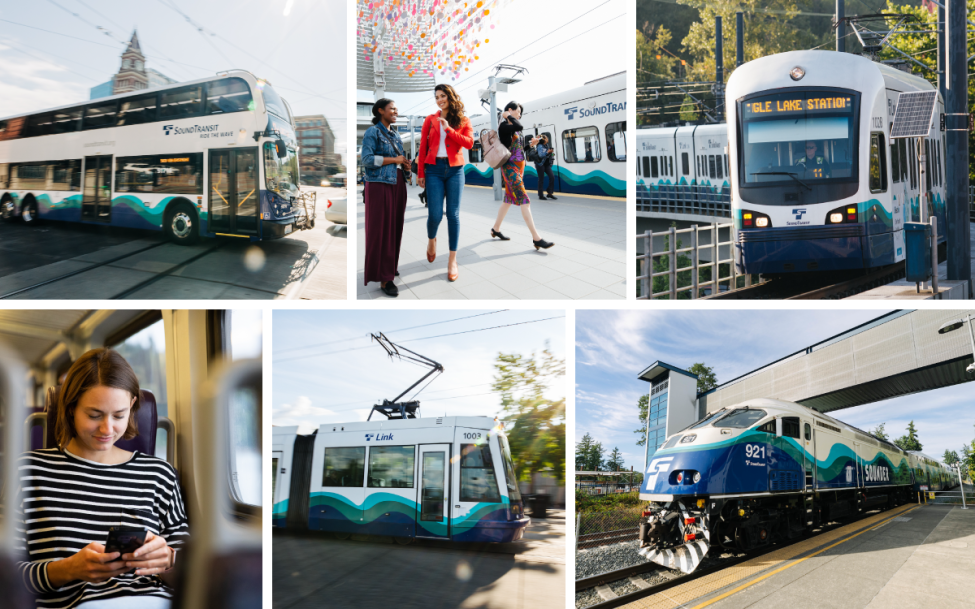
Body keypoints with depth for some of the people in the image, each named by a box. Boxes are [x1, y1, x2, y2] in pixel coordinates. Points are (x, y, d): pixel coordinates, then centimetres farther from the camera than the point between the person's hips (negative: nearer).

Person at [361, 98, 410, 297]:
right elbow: (367, 159, -15)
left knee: (395, 229, 7)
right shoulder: (372, 132, -4)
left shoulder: (395, 136, 18)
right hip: (379, 185, -7)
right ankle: (384, 278, -9)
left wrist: (405, 165, 2)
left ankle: (391, 266, 19)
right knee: (381, 231, -8)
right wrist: (394, 160, -12)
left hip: (397, 185, 7)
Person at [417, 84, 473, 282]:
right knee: (435, 214, -7)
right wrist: (420, 173, 3)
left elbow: (469, 143, -8)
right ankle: (431, 240, 28)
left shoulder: (463, 121, 7)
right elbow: (423, 148, 7)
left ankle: (452, 261, 4)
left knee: (453, 214, -1)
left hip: (455, 169, 0)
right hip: (434, 169, 0)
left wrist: (448, 129, -13)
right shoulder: (430, 120, 7)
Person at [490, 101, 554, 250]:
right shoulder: (503, 126, -11)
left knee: (509, 199, 15)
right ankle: (536, 238, -19)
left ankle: (496, 229, 28)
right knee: (524, 201, -14)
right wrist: (508, 116, -14)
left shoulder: (513, 128, 15)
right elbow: (519, 126, -30)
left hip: (519, 167, 10)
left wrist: (531, 144, 7)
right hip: (510, 166, -10)